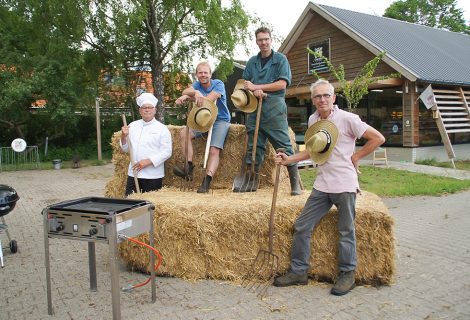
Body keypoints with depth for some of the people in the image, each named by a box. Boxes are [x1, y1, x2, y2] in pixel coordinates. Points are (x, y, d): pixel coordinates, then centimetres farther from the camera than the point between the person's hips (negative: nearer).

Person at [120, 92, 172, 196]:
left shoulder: (162, 128, -3)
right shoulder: (132, 126, 11)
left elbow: (167, 152, -9)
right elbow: (125, 149, 15)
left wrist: (148, 161, -16)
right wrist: (124, 136, -4)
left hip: (153, 176, -4)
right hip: (133, 173, 4)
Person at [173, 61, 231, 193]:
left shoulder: (218, 84, -7)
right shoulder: (197, 85, 7)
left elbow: (208, 100, -24)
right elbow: (185, 91, -16)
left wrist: (187, 97, -20)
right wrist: (195, 92, -39)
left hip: (220, 120, -5)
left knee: (214, 151, -22)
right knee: (184, 133, -19)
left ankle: (207, 182, -28)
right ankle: (189, 168, -21)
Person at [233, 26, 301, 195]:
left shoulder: (280, 59, 4)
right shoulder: (252, 61, 17)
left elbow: (282, 84, -7)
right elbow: (245, 83, 14)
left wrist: (256, 87, -9)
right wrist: (255, 91, -10)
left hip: (274, 106, -4)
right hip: (255, 106, 5)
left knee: (283, 144, -6)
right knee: (254, 145, 7)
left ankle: (295, 182, 0)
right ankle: (251, 181, 15)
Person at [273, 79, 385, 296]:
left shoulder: (347, 119, -9)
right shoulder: (313, 120, 10)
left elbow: (378, 139, -5)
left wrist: (355, 156, -6)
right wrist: (289, 159, 10)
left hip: (344, 184, -6)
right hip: (322, 185, 6)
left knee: (346, 231, 7)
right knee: (301, 227, 5)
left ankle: (347, 274, 25)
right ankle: (298, 271, 18)